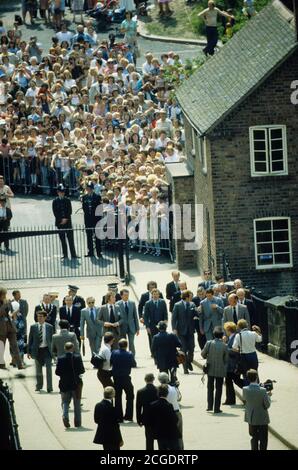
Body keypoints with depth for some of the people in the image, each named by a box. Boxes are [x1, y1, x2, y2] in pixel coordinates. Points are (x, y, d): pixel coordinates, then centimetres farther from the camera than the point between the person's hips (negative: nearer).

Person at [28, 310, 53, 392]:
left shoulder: (49, 327, 1)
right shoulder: (33, 327, 3)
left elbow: (52, 339, 6)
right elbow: (30, 340, 5)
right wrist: (29, 351, 2)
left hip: (47, 350, -1)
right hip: (37, 350, 2)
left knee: (48, 369, -7)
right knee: (38, 370, 11)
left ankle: (49, 387, -4)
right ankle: (39, 386, 25)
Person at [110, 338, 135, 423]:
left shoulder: (114, 353, -8)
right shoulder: (129, 355, -16)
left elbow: (110, 363, 0)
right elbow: (133, 364, -5)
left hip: (116, 378, 3)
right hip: (126, 378, -3)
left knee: (117, 397, 11)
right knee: (130, 397, 13)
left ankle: (119, 417, 10)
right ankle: (128, 415, 6)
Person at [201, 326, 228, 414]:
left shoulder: (209, 343, -11)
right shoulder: (224, 346, -11)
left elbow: (203, 354, -3)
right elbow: (226, 359, -5)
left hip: (210, 369, 1)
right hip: (220, 370, -1)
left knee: (210, 388, 16)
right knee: (219, 389, 7)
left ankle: (210, 406, 14)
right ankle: (217, 408, 6)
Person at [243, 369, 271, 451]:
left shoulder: (245, 390, -12)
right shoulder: (263, 391, -22)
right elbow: (267, 405, -17)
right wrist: (268, 395, 0)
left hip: (251, 418, 4)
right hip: (262, 419, -4)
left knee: (254, 438, 19)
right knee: (263, 439, 8)